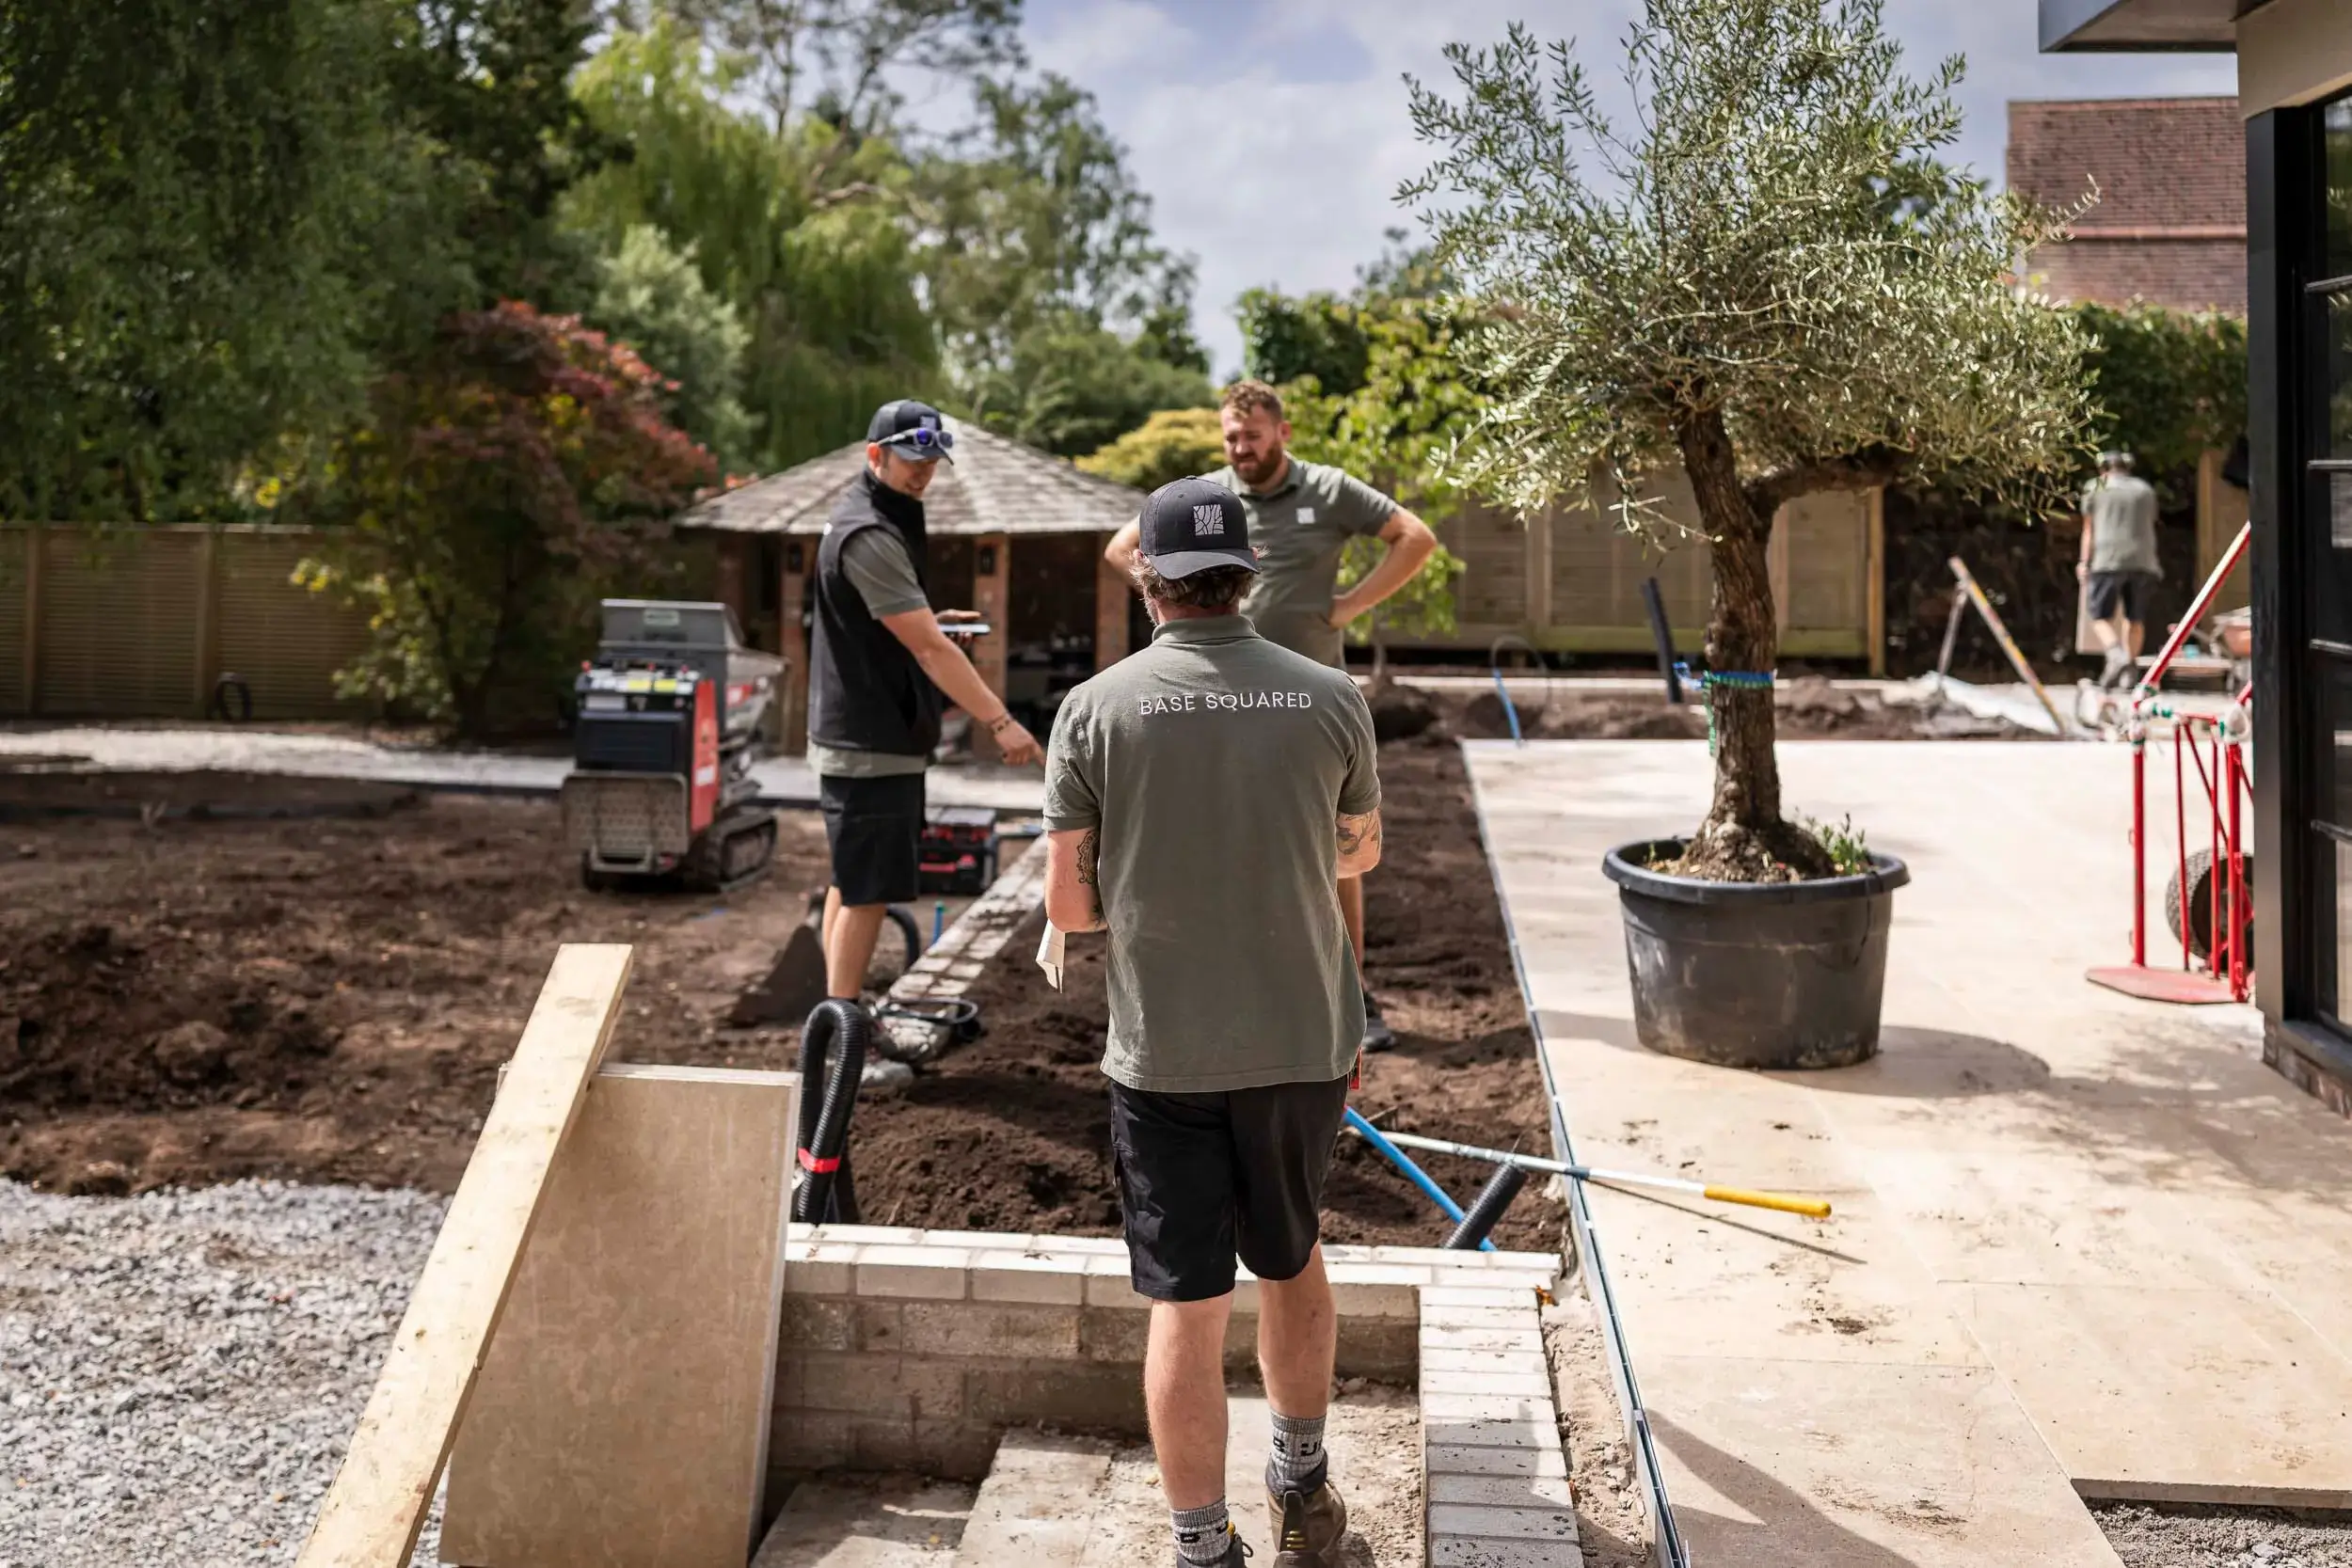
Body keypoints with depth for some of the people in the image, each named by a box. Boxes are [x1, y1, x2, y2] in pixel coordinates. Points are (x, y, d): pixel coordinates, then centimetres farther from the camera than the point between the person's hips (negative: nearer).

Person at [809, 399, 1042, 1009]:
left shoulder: (870, 517, 14)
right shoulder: (868, 536, -19)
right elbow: (928, 649, -24)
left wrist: (930, 617, 9)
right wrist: (1000, 722, -24)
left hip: (867, 737, 11)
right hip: (871, 746, -11)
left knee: (851, 882, 16)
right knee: (868, 889, -6)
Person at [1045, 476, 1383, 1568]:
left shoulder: (1095, 710, -10)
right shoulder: (1330, 700, -5)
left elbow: (1068, 905, -7)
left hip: (1163, 1056, -2)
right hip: (1304, 1042, 2)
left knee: (1186, 1305, 8)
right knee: (1290, 1262, 24)